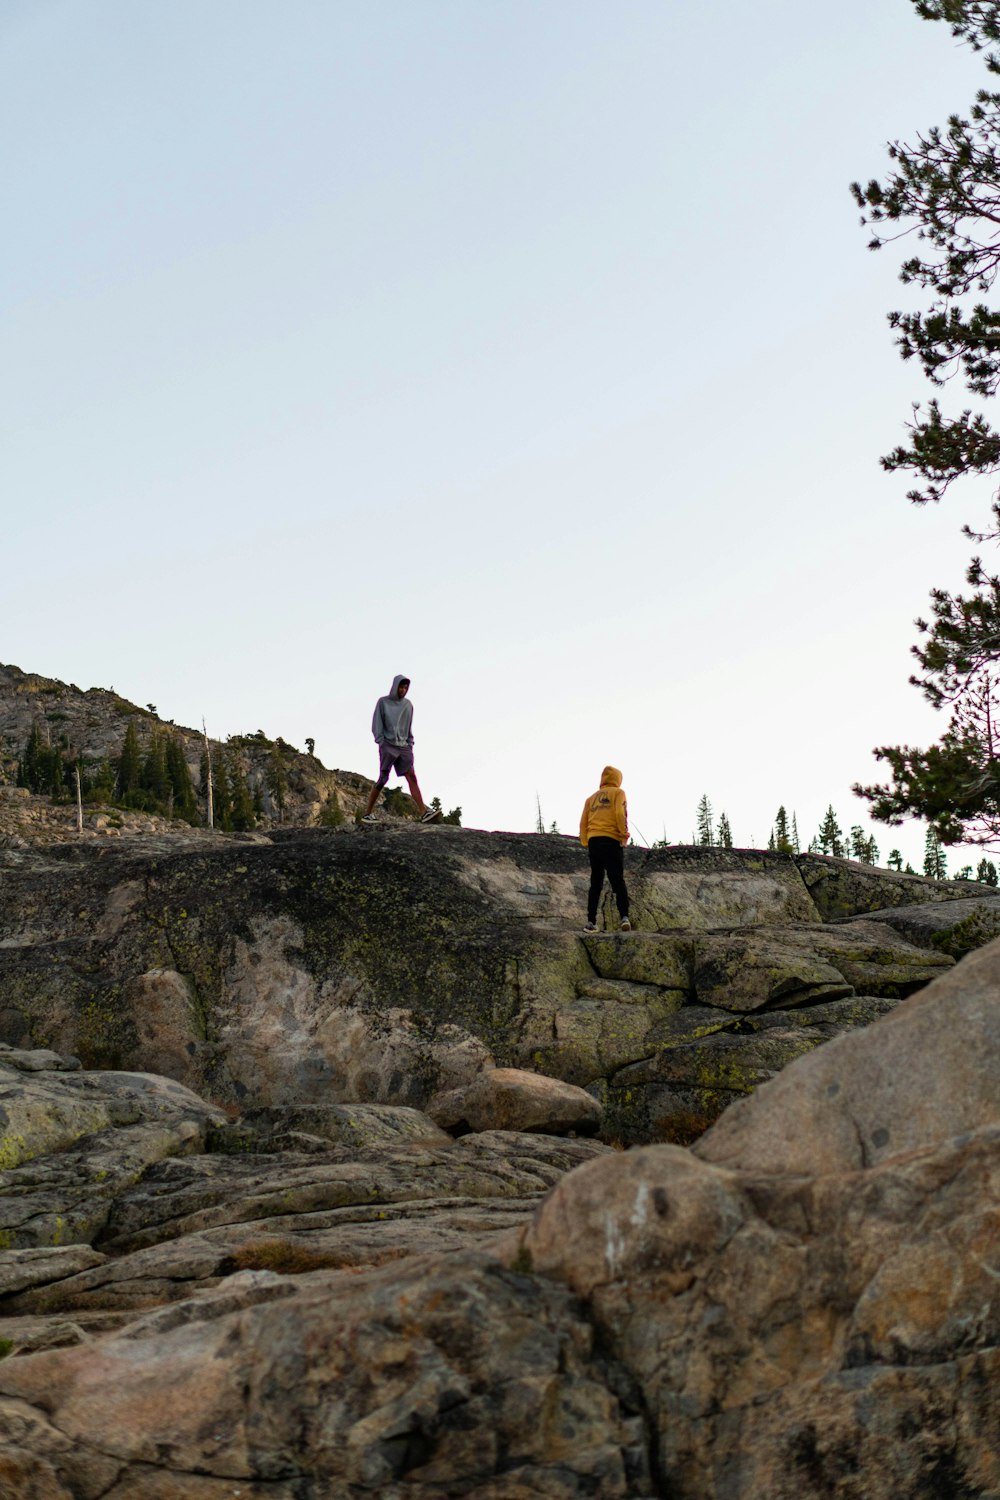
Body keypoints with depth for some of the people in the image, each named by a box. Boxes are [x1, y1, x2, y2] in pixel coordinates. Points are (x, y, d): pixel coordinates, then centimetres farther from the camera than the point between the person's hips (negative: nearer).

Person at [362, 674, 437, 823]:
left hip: (403, 746, 4)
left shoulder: (407, 704, 14)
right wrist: (381, 741, -8)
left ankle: (424, 813, -18)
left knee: (412, 777, -8)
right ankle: (368, 813, 4)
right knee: (383, 779, -5)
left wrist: (410, 744, 11)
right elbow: (376, 724, 2)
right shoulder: (383, 702, 3)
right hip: (387, 745, -4)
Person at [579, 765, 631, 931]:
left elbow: (583, 823, 15)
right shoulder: (618, 793, 5)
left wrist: (585, 843, 16)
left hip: (593, 841, 4)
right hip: (612, 841, -4)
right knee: (618, 881, -4)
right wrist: (624, 835, -7)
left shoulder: (592, 798, 21)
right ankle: (624, 916, -20)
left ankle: (591, 921, 1)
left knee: (595, 883, 8)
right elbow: (620, 814, -11)